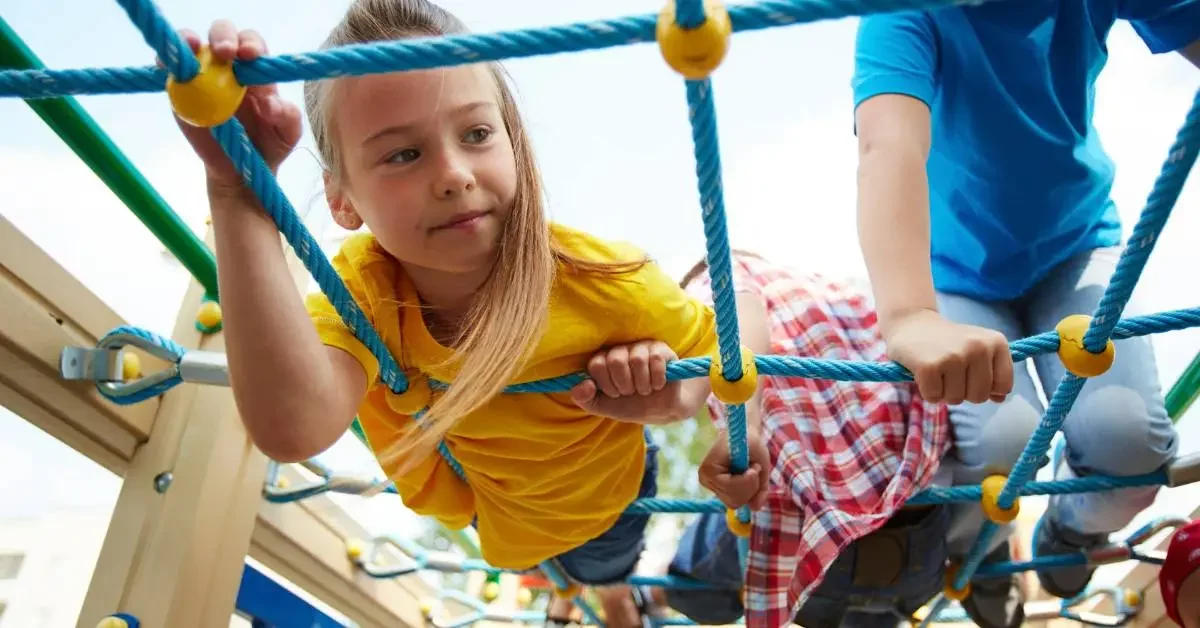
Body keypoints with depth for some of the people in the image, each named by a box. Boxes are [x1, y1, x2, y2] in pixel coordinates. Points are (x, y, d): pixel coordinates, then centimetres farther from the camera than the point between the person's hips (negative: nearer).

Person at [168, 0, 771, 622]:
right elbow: (294, 429, -56)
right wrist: (238, 191, -62)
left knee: (604, 567, 33)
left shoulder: (598, 278, -38)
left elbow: (717, 336, -18)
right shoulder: (361, 287, -35)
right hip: (493, 510, 2)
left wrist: (672, 401, -40)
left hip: (605, 493, -1)